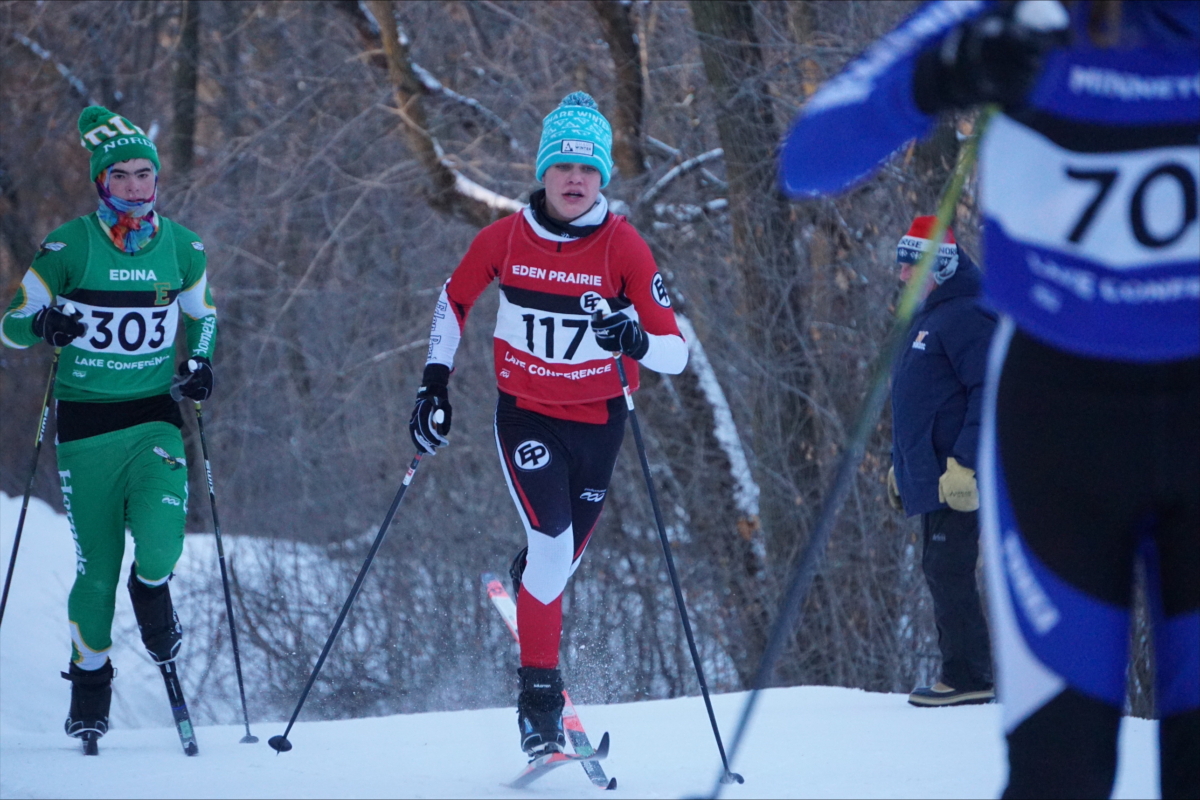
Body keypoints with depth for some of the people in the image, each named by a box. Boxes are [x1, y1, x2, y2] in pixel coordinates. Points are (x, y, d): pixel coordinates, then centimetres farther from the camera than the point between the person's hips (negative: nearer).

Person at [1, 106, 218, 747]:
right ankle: (90, 677, 22)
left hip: (154, 417, 1)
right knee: (96, 566, 0)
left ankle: (150, 590, 16)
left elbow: (202, 315, 21)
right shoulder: (66, 248, -6)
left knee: (160, 544, -20)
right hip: (86, 423, -1)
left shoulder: (182, 248, 3)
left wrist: (199, 362, 1)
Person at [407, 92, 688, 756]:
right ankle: (539, 699, -4)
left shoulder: (625, 247, -13)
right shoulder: (505, 239, -8)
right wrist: (435, 380, 5)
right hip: (526, 417, -1)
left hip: (598, 421, 1)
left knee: (564, 558, 14)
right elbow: (453, 300, 12)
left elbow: (675, 353, -15)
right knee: (552, 551, -18)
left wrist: (636, 341, -37)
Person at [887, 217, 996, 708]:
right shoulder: (926, 318, 19)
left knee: (949, 573, -11)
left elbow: (990, 392, -20)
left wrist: (966, 464, -24)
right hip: (930, 474, 10)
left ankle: (968, 677, -8)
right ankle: (962, 673, 14)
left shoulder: (966, 317, -13)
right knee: (941, 574, 11)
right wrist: (900, 464, 26)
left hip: (957, 477, -10)